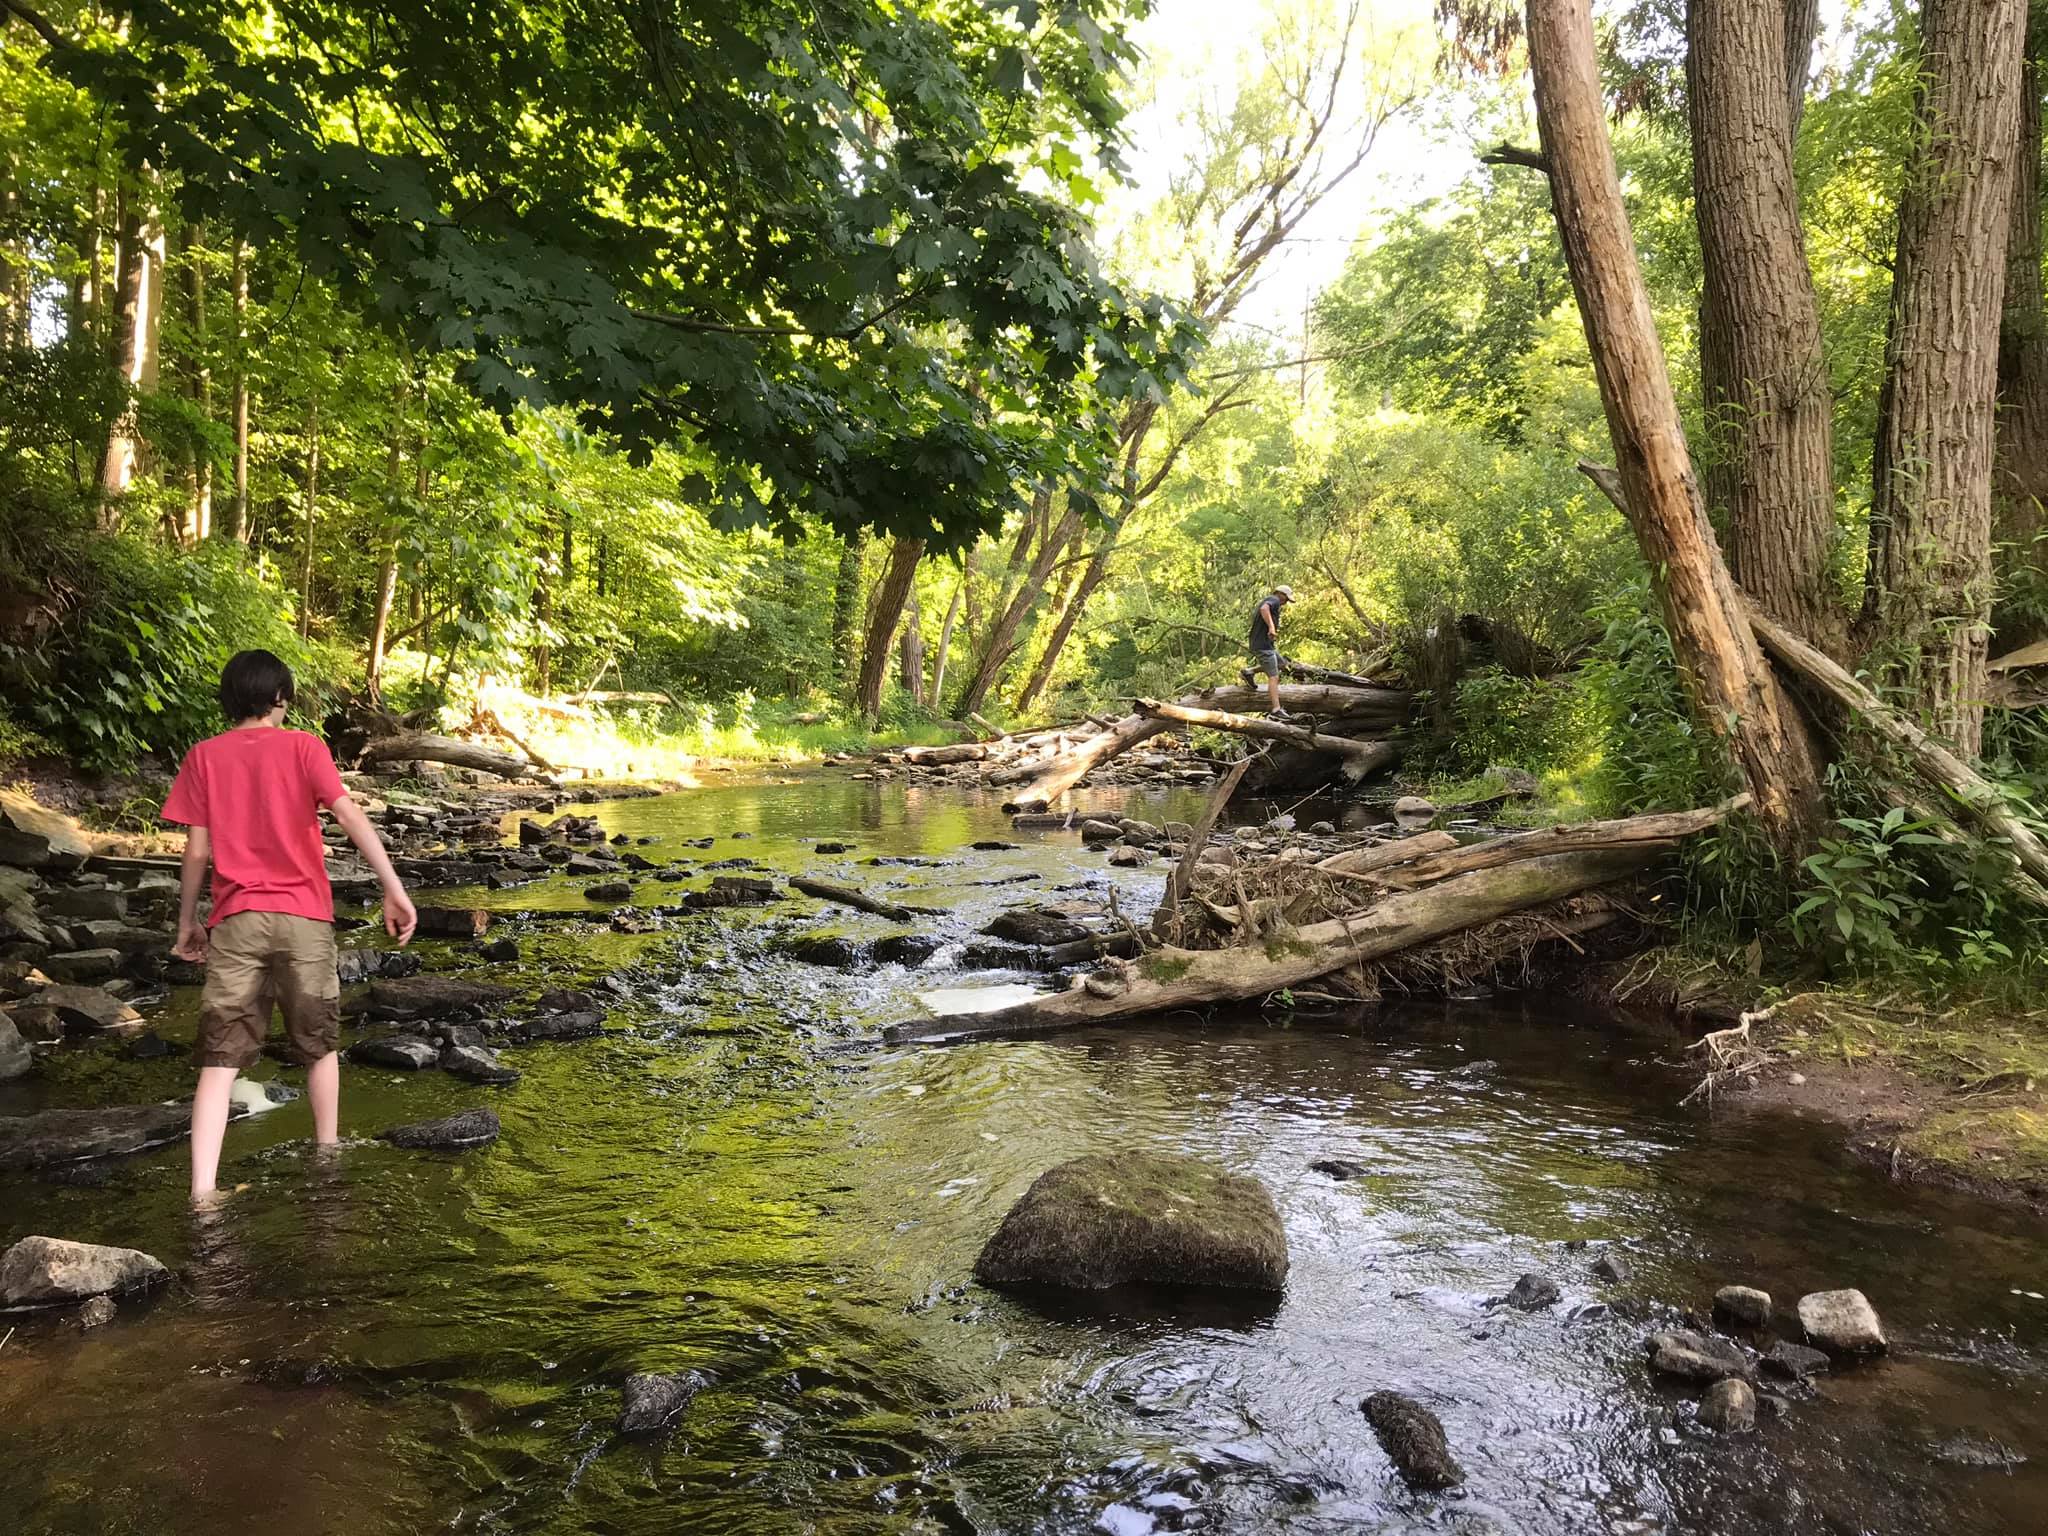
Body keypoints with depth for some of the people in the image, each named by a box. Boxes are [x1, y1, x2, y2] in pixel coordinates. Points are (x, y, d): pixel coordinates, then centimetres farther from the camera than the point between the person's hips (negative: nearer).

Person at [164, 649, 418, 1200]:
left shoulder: (203, 756, 7)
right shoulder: (302, 746, 1)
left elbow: (197, 851, 5)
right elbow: (350, 814, -10)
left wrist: (187, 923, 15)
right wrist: (394, 889, -12)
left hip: (236, 920, 1)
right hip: (304, 917, -1)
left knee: (220, 1057, 0)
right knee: (319, 1046, 16)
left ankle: (203, 1192, -11)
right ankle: (327, 1157, 26)